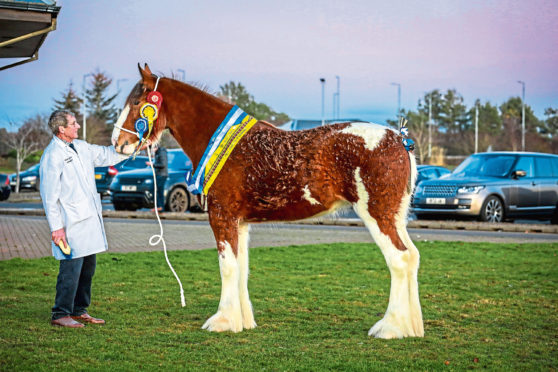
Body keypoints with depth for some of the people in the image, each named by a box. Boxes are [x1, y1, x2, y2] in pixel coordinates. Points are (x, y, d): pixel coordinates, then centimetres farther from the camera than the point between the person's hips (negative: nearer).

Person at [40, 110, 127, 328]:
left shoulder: (81, 147, 13)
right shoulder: (52, 156, -13)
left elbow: (108, 155, 26)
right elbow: (49, 195, -15)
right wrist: (56, 227, -18)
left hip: (90, 219, 9)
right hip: (71, 223, -9)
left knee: (88, 266, 13)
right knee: (71, 268, -8)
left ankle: (79, 310, 24)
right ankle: (60, 314, 2)